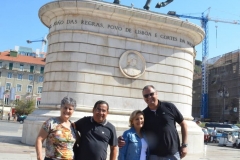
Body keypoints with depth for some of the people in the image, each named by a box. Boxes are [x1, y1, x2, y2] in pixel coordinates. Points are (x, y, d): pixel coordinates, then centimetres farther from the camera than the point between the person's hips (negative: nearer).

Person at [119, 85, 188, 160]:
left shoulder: (169, 107, -3)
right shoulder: (143, 115, 1)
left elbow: (183, 124, 5)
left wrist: (184, 145, 0)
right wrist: (124, 141, -17)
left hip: (173, 153, -1)